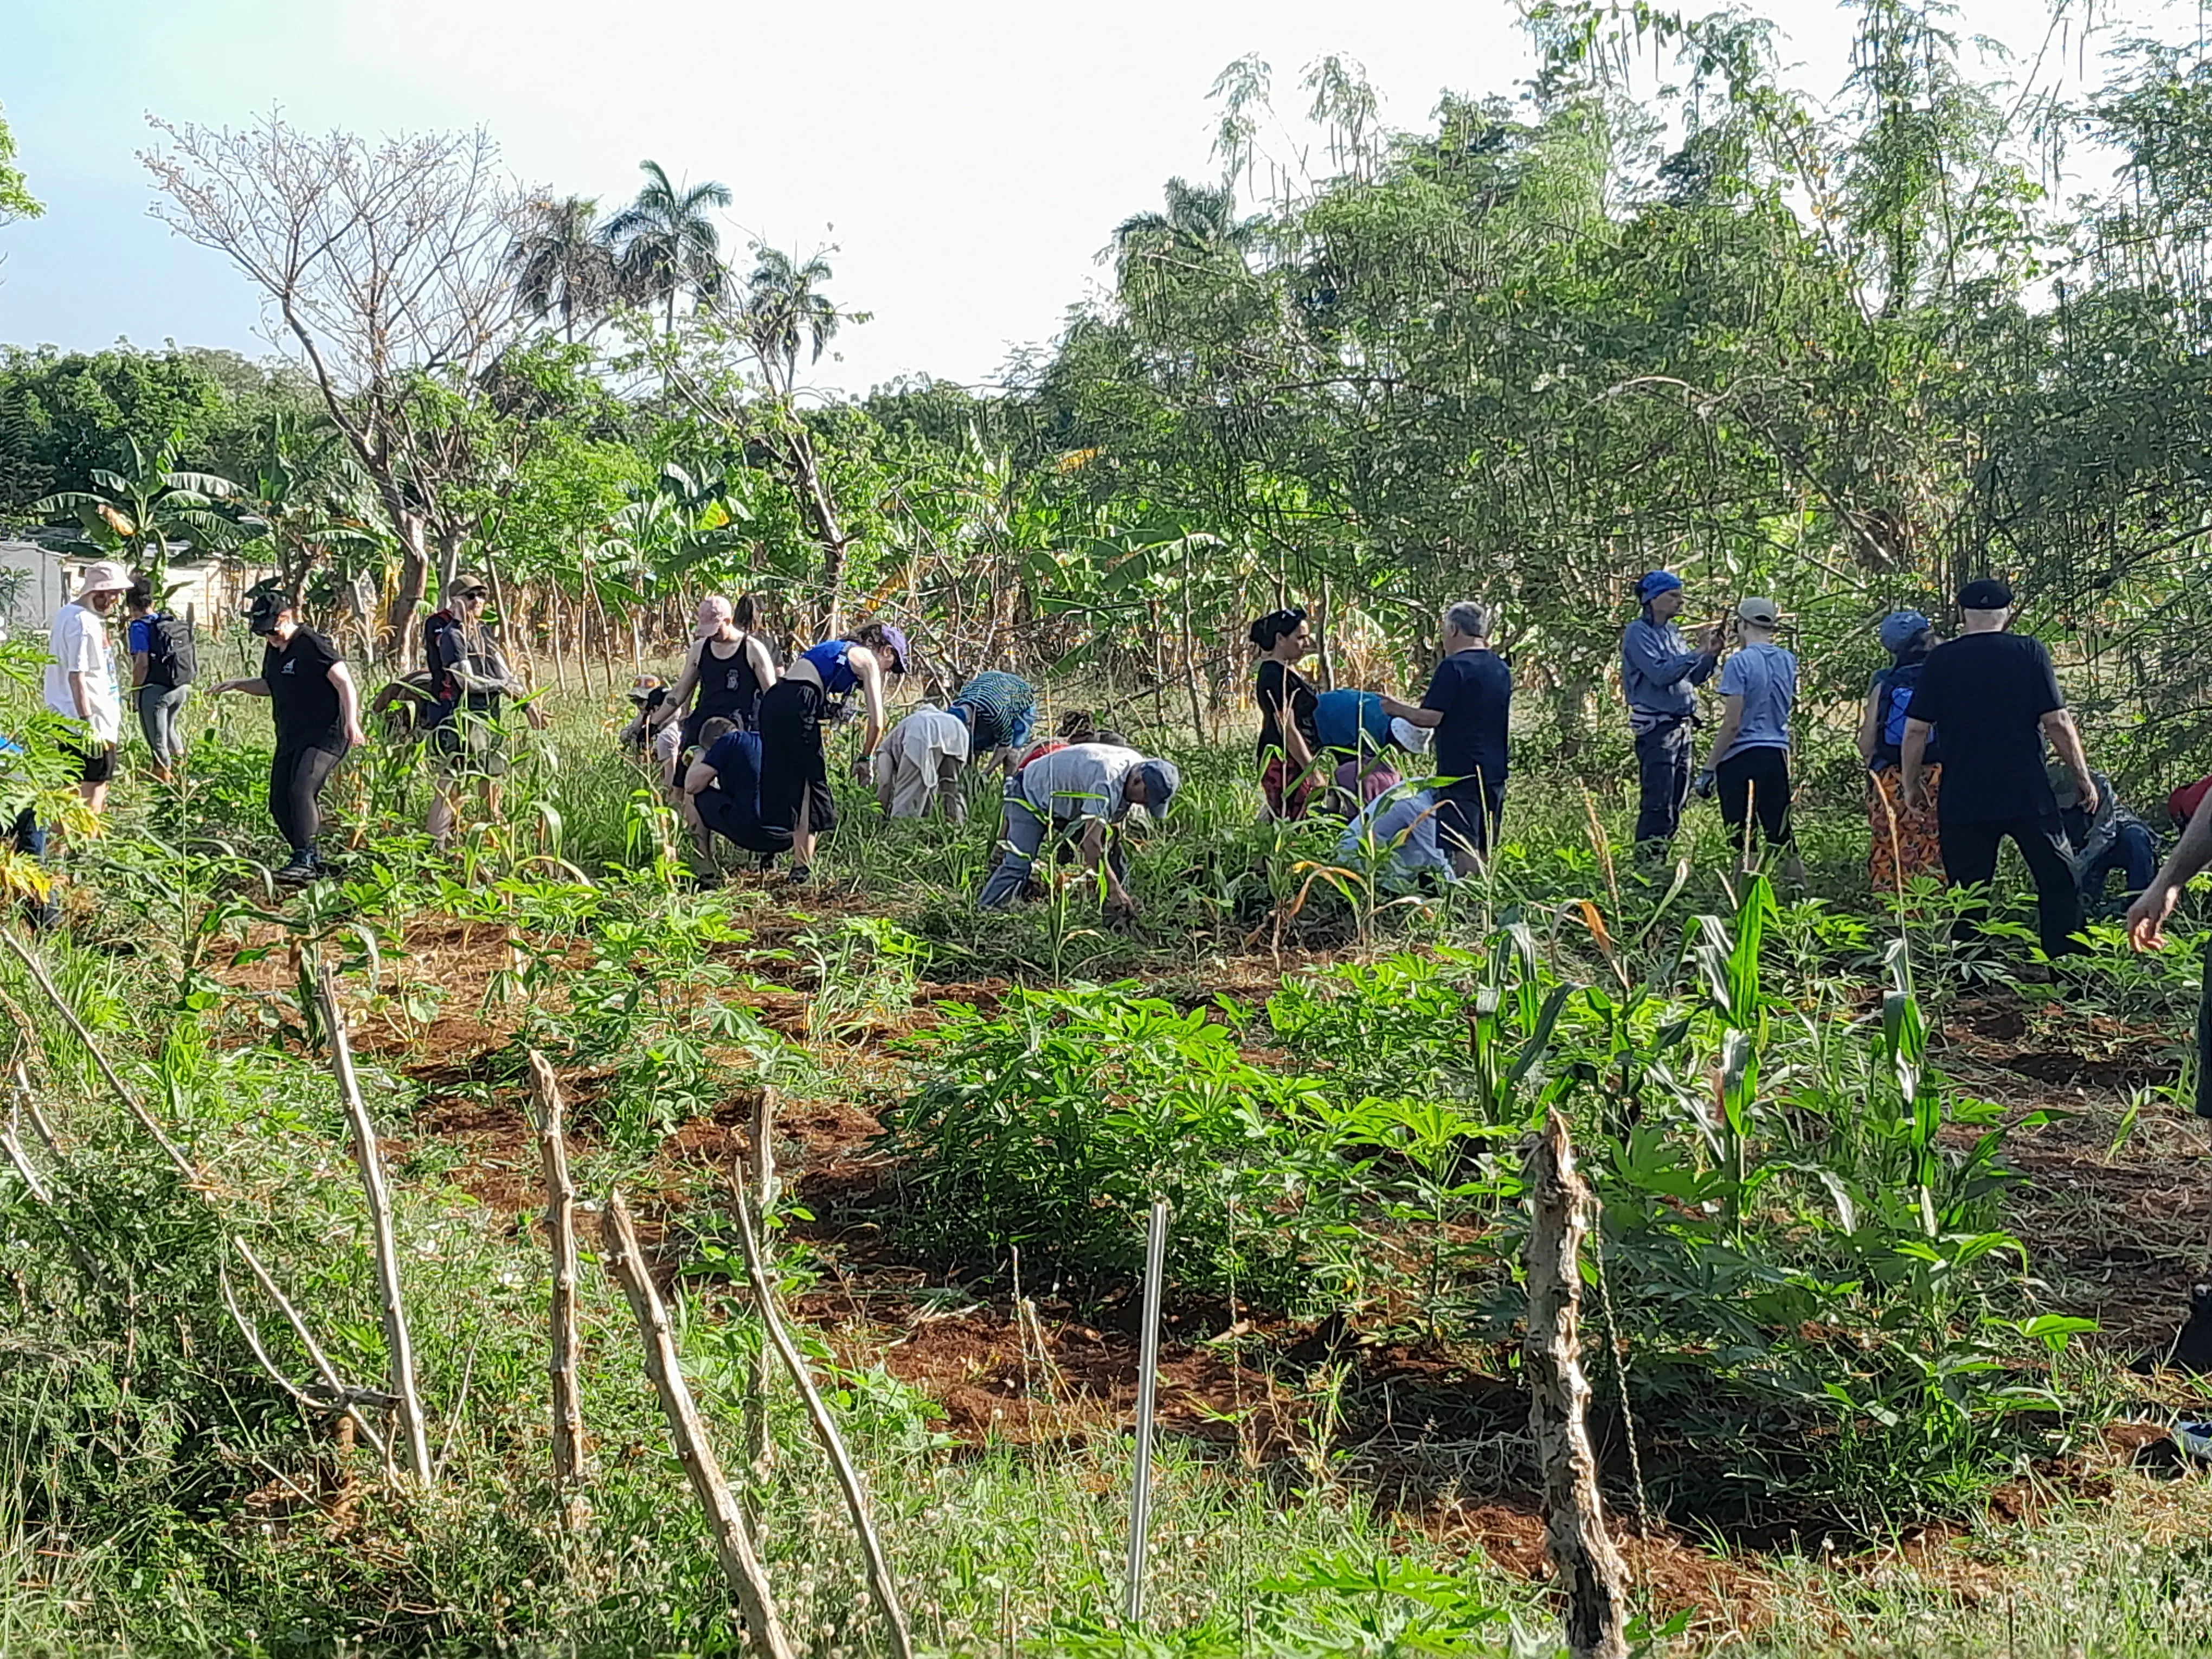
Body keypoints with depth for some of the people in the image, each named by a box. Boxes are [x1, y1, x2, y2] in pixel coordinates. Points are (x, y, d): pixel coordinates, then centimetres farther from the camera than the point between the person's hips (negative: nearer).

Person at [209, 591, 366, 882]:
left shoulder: (313, 645, -13)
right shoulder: (273, 649, 13)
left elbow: (345, 683, -18)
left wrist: (352, 721, -30)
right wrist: (237, 685, 15)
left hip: (324, 736, -9)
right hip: (289, 738, 9)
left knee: (302, 790, -26)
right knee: (279, 802, 6)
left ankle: (305, 860, -26)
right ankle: (312, 862, 16)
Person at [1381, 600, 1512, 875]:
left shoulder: (1454, 667, -13)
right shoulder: (1501, 669, 12)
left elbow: (1430, 718, -16)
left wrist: (1399, 709, 2)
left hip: (1460, 772, -8)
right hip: (1495, 772, 8)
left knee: (1462, 849, -8)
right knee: (1483, 848, 13)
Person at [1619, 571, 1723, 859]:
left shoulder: (1673, 633, 16)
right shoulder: (1638, 633, -8)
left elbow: (1695, 678, 19)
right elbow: (1660, 673, -21)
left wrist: (1712, 654, 3)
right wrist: (1699, 652, -17)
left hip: (1682, 725, 9)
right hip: (1656, 725, -9)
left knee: (1676, 801, 10)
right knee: (1657, 802, -13)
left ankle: (1660, 861, 16)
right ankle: (1647, 862, -11)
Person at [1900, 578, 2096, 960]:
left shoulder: (1940, 660, 1)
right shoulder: (2029, 652, -1)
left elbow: (1916, 730, -1)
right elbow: (2056, 722, -3)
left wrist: (1912, 786, 10)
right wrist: (2084, 779, 6)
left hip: (1963, 800, 1)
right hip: (2028, 795, -1)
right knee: (2060, 885, 9)